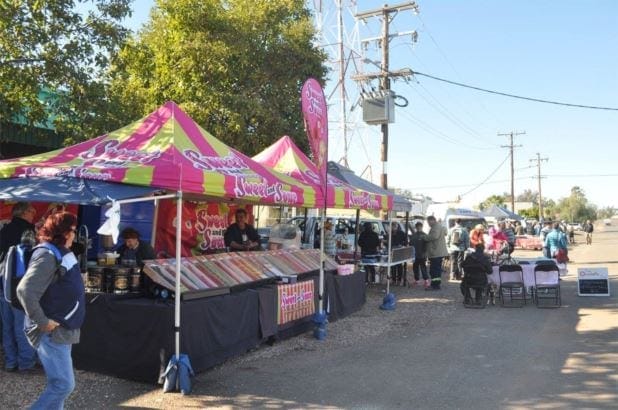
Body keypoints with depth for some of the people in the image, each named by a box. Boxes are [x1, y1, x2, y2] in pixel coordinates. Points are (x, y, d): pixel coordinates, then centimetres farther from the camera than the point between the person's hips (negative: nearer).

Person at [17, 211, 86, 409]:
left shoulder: (62, 253, 10)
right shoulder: (48, 256, -20)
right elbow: (25, 290, -30)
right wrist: (43, 322, -24)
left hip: (63, 330, 10)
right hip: (52, 332, -10)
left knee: (58, 382, 17)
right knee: (63, 384, -7)